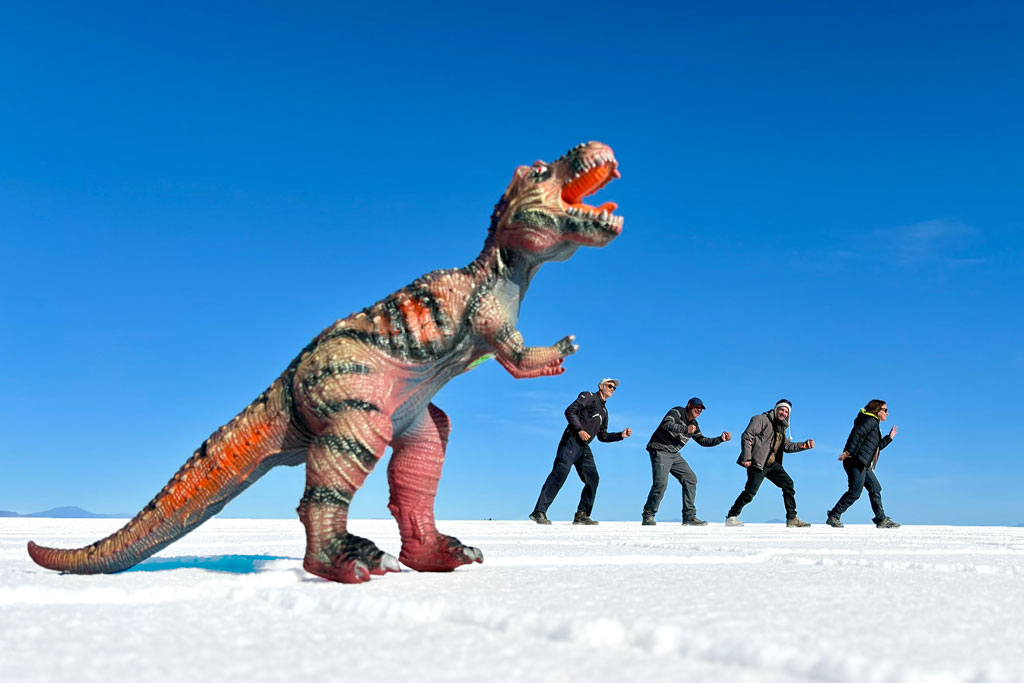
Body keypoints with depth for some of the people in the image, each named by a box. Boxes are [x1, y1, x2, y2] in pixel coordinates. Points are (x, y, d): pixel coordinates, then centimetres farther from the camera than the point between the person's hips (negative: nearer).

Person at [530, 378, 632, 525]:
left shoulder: (604, 412, 28)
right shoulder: (588, 397, 5)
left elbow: (602, 436, 29)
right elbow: (570, 411, -8)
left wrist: (621, 435, 19)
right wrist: (580, 430, -18)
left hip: (584, 447, 9)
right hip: (571, 440, -9)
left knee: (593, 479, 0)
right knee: (560, 473, -20)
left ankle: (581, 515, 6)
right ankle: (539, 511, -24)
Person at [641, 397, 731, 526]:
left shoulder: (694, 424, 16)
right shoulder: (677, 412, -9)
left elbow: (703, 441, 19)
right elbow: (666, 424, -27)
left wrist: (720, 439, 8)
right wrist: (686, 429, -31)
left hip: (674, 455, 9)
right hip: (660, 451, -9)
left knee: (690, 479, 2)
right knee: (661, 483, -20)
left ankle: (689, 517, 6)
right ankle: (648, 517, -8)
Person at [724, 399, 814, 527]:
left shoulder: (781, 428, 23)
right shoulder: (762, 420, -5)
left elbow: (787, 446, 24)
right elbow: (747, 436, -13)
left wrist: (805, 445, 10)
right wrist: (746, 457, -21)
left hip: (772, 464, 9)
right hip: (757, 463, -8)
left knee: (788, 484, 1)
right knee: (751, 491, -12)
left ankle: (792, 518, 7)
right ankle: (731, 517, 0)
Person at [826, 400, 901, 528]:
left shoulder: (874, 424, 27)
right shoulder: (870, 420, -5)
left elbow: (876, 447, 32)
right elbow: (856, 433, -21)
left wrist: (889, 437, 29)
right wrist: (848, 451, -30)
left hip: (864, 465, 11)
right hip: (856, 461, -11)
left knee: (875, 489, 8)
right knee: (855, 492, -11)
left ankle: (881, 520, 11)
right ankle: (833, 516, -6)